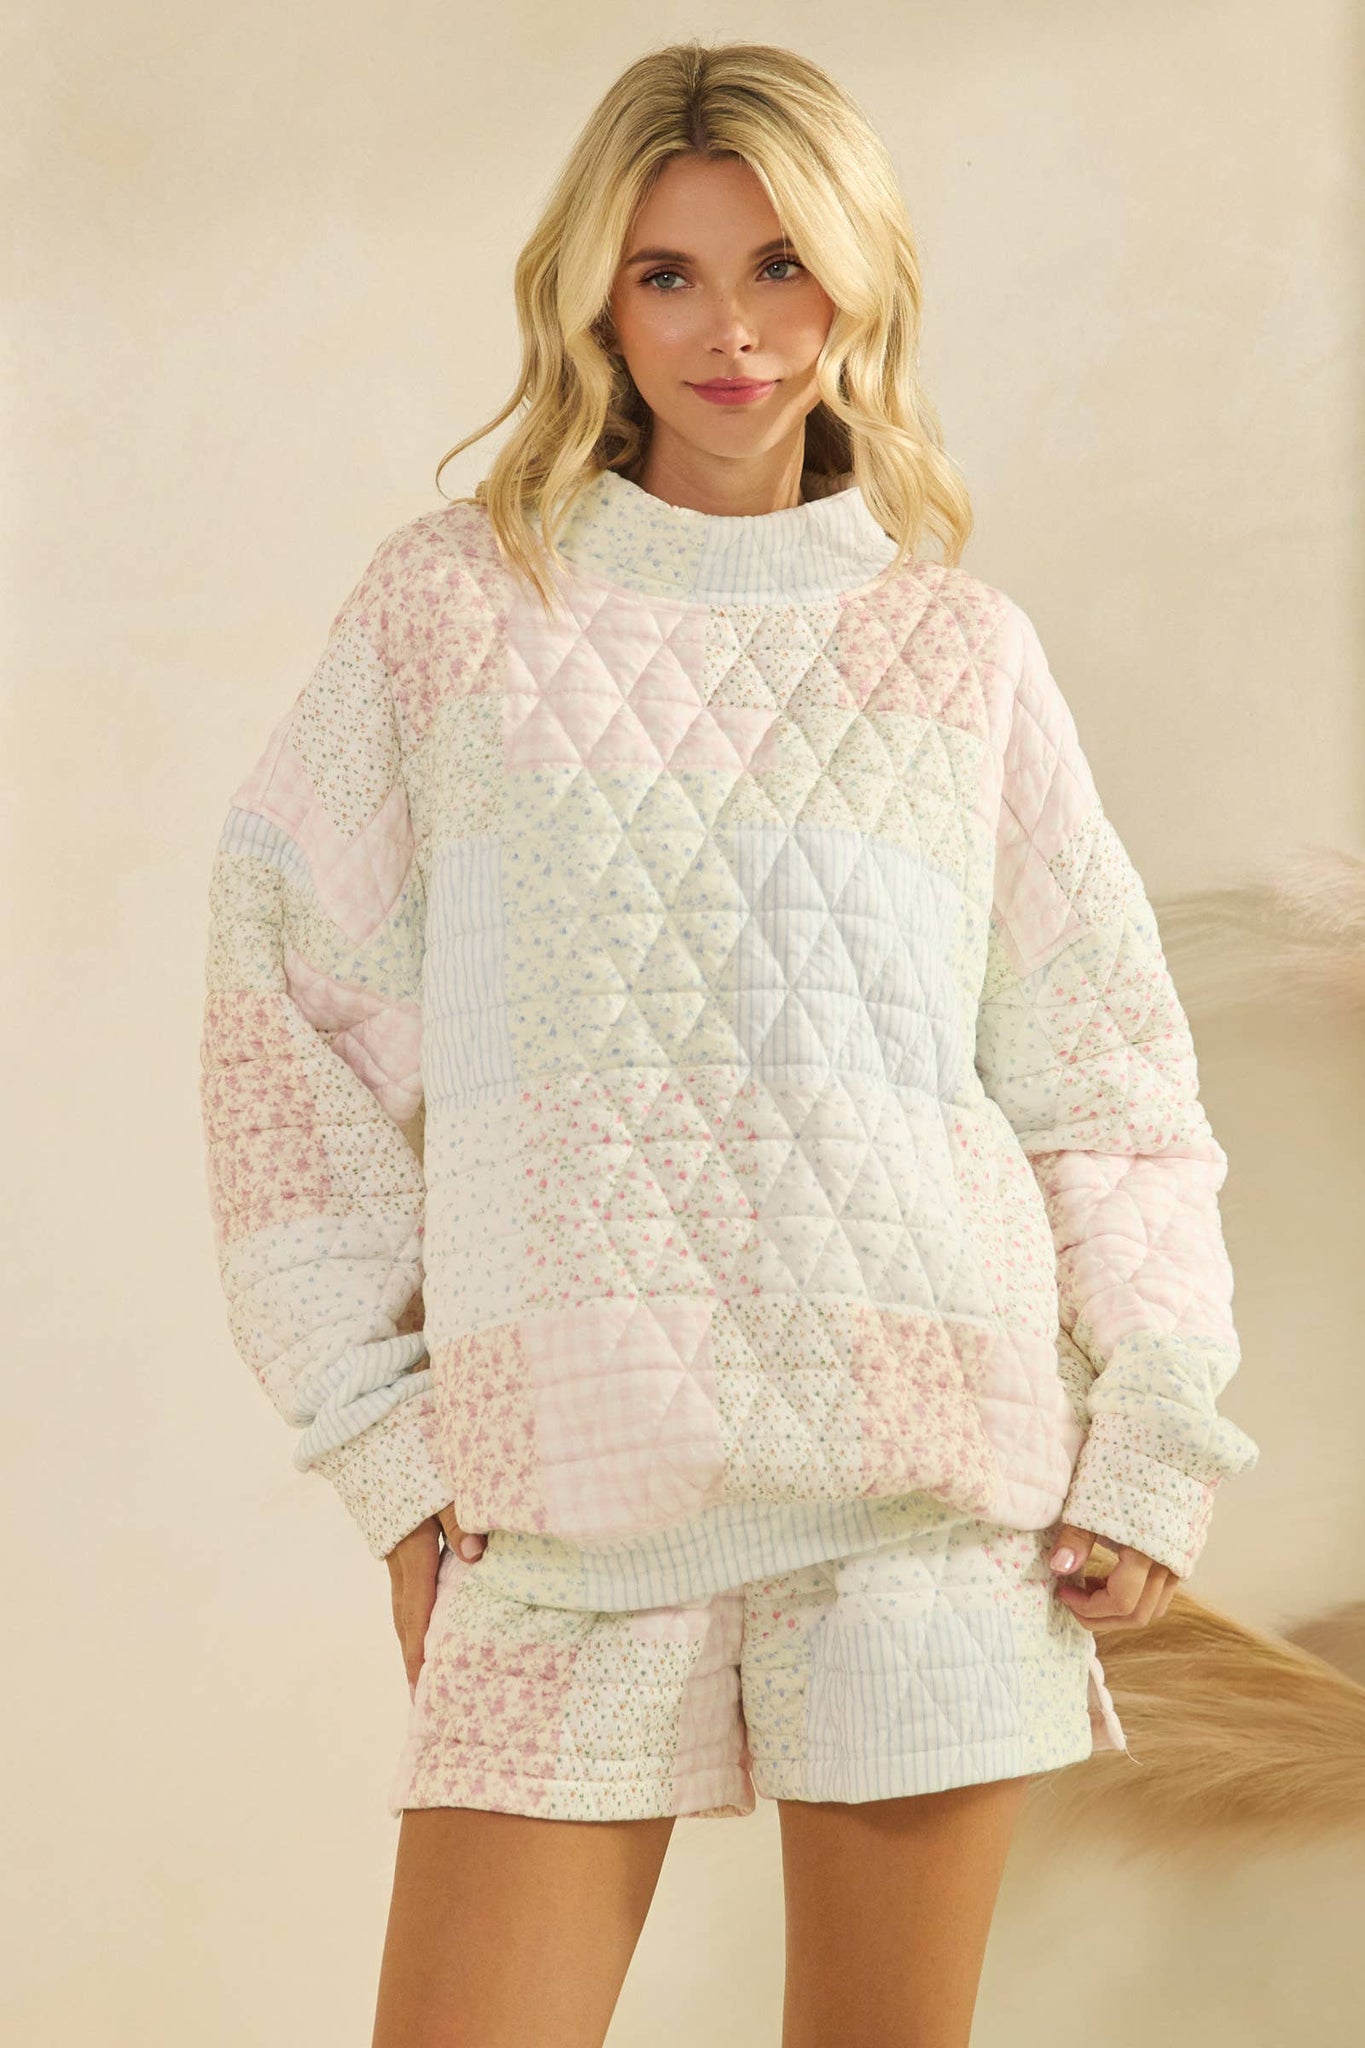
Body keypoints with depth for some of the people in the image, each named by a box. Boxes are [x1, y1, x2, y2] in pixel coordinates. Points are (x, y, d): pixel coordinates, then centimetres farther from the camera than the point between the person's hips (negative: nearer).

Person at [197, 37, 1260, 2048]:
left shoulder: (958, 644, 8)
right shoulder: (451, 605, 5)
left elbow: (1105, 1065, 10)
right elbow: (293, 1015, 5)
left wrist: (1161, 1435, 1)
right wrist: (376, 1428, -1)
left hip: (928, 1445, 1)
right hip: (572, 1480, -1)